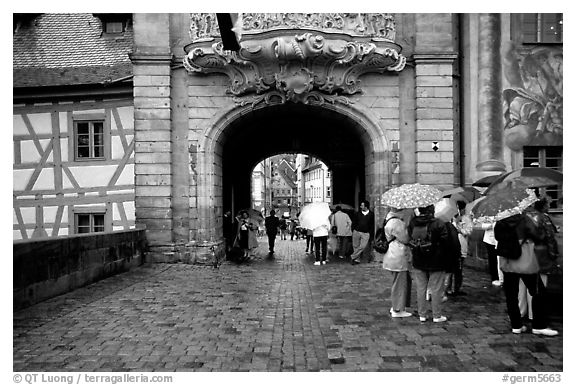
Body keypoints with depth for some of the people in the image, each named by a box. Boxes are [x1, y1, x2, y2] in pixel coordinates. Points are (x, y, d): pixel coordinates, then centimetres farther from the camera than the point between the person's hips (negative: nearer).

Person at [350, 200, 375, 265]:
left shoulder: (371, 214, 1)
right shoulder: (358, 214, 6)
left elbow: (372, 225, 4)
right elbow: (354, 223, 12)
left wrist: (371, 235, 0)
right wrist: (353, 230, 3)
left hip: (366, 234, -2)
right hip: (356, 232, 2)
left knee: (362, 247, -11)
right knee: (356, 246, 3)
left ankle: (353, 257, -1)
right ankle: (356, 260, 13)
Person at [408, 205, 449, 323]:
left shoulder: (412, 223, -5)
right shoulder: (438, 224, -18)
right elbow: (445, 242, -12)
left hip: (418, 262, 4)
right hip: (435, 263, -4)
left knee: (421, 288, 13)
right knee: (436, 289, 9)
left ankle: (422, 315, 20)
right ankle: (437, 315, 18)